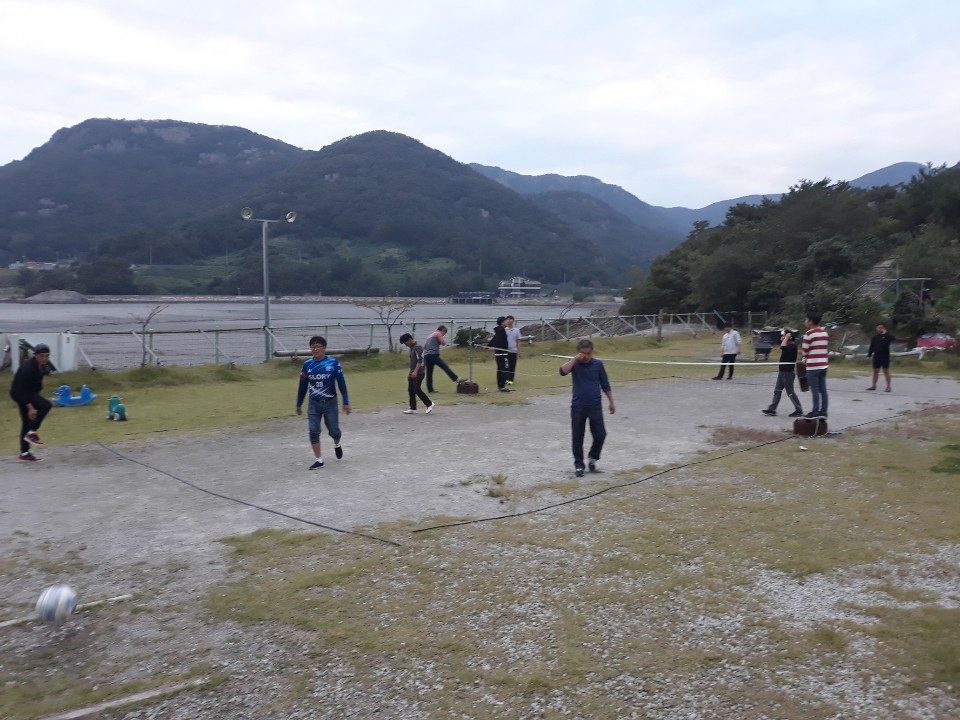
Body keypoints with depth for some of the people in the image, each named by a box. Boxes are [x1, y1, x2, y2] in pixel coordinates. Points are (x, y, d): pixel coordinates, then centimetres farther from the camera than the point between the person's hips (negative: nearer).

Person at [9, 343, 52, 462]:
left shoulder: (44, 365, -5)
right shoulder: (27, 367, -30)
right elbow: (22, 390, -31)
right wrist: (30, 407, -35)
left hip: (30, 392, 9)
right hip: (18, 393, -9)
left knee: (27, 423, 12)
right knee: (46, 405, -27)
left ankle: (25, 453, 21)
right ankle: (31, 433, -16)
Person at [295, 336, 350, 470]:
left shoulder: (333, 363, -11)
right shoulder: (307, 365, -3)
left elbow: (341, 383, -6)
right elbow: (302, 386, 7)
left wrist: (346, 402, -7)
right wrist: (299, 404, 12)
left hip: (330, 403, -2)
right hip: (314, 404, 2)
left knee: (334, 431, 7)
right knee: (313, 431, -5)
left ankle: (337, 444, 42)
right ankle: (318, 460, 6)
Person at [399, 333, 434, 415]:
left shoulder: (417, 347, -15)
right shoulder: (411, 347, 16)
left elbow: (420, 360, -23)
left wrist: (415, 372, -30)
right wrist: (410, 372, 24)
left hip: (418, 373, -10)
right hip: (413, 373, 10)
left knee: (417, 390, -13)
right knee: (411, 390, 7)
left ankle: (429, 404, 0)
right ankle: (413, 409, 10)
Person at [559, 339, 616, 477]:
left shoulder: (598, 364, -1)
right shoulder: (574, 363, -3)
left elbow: (605, 385, 6)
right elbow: (563, 371, -24)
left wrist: (611, 402, 8)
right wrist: (575, 359, -22)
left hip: (595, 406, 1)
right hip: (578, 407, 0)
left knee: (600, 435, 0)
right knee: (577, 438, 6)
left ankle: (592, 457, 26)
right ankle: (578, 464, 19)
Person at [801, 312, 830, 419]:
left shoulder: (809, 333, -12)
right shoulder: (824, 333, 11)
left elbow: (805, 351, -9)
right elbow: (823, 348, 16)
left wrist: (805, 359, 13)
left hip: (813, 366, -7)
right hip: (824, 364, 7)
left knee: (815, 390, -2)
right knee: (823, 389, 9)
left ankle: (815, 411, 0)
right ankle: (823, 411, 13)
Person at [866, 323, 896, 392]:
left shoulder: (887, 336, -2)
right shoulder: (874, 337, 11)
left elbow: (894, 339, -23)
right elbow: (871, 347, 14)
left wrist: (886, 333, -23)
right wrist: (869, 355, 7)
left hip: (885, 357, -4)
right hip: (876, 356, 4)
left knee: (886, 371, -2)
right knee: (875, 371, 8)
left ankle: (888, 386, 2)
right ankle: (874, 386, 16)